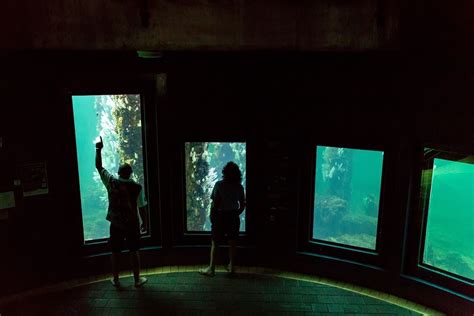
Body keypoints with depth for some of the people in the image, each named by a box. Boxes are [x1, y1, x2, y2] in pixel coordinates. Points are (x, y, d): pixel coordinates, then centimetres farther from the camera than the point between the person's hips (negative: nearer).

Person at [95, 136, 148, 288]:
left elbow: (99, 166, 2)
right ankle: (137, 279, 20)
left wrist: (98, 149, 10)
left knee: (115, 252, 13)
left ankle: (116, 280, 23)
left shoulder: (111, 182, -8)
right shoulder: (137, 187, -13)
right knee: (134, 251, 11)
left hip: (116, 224, 2)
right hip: (132, 224, -1)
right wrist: (144, 222, 4)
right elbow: (142, 208, -9)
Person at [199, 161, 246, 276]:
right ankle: (231, 266, 23)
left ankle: (211, 269, 8)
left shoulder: (219, 185, -12)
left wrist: (212, 216, -2)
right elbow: (242, 205, 4)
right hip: (233, 217, 4)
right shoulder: (239, 187, -1)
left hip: (220, 216, -3)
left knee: (214, 244, 5)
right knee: (232, 243, 14)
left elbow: (214, 203, -14)